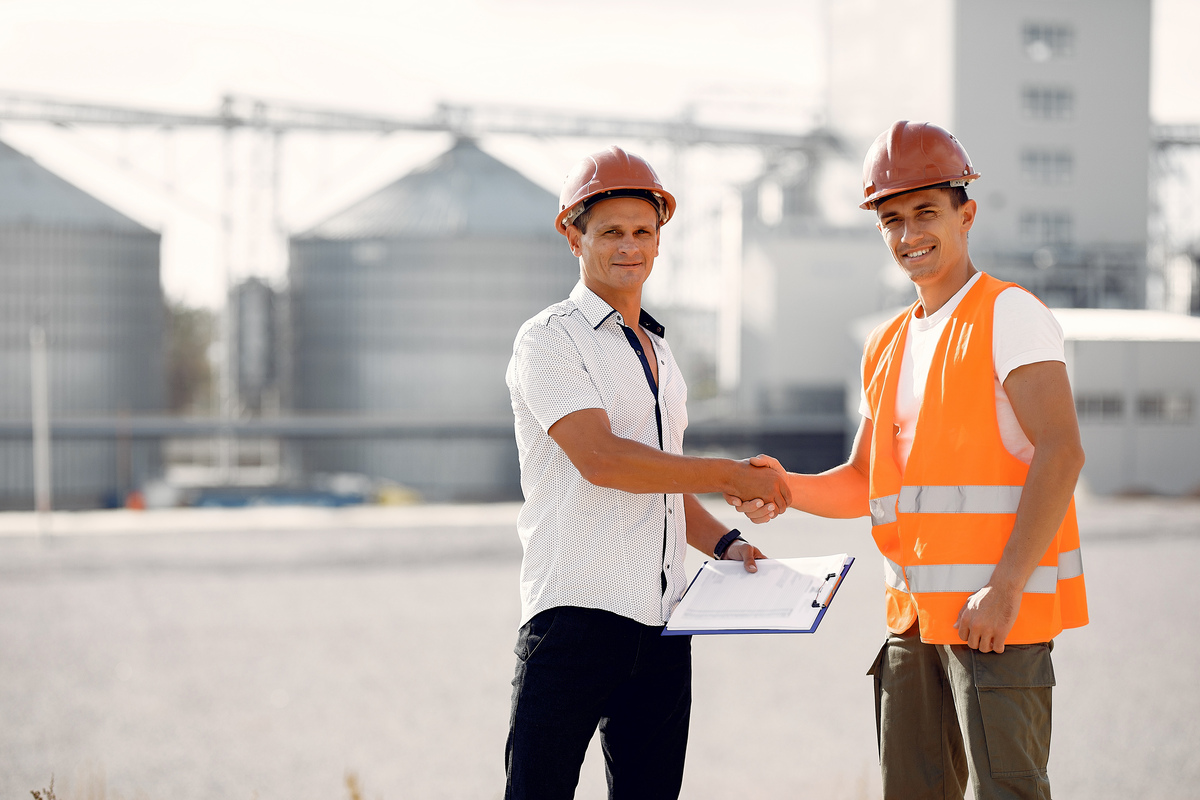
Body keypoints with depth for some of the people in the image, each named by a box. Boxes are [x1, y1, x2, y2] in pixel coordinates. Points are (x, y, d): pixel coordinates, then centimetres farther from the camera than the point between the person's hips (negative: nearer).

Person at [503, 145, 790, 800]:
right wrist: (732, 475, -12)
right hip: (576, 614, -7)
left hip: (662, 622, 7)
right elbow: (600, 459, -15)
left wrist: (723, 543, 8)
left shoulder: (658, 352, 22)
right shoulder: (549, 340, -2)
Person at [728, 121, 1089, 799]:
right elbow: (863, 484, 22)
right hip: (917, 615, 8)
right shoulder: (889, 347, 18)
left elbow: (1061, 452, -17)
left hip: (1001, 611, -8)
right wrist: (786, 488, 0)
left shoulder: (1009, 314, -6)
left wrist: (1006, 588, -24)